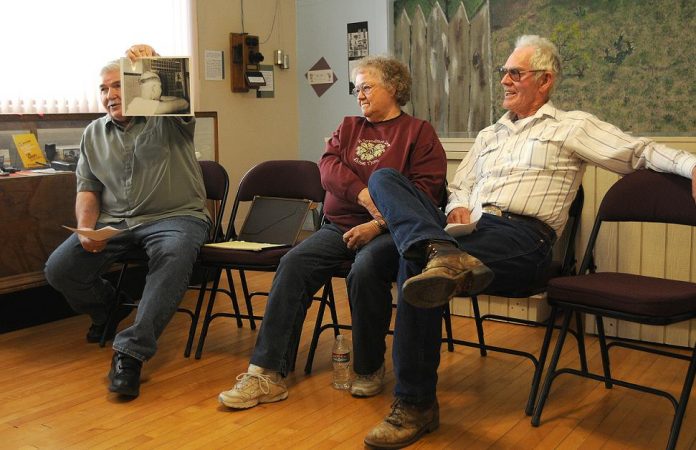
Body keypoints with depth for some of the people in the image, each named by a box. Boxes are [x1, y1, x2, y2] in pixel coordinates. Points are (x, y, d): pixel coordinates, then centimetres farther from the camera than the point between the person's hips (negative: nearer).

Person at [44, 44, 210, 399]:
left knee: (174, 256, -38)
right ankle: (108, 309, 19)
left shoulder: (168, 120, 4)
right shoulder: (93, 134, 18)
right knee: (59, 269, -14)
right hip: (113, 222, 4)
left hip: (174, 216, -4)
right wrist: (85, 228, -5)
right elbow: (87, 189, 14)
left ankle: (131, 351, -34)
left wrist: (154, 60, -37)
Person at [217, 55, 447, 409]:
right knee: (293, 265, -22)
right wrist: (365, 196, -15)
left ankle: (370, 370, -12)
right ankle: (267, 374, -23)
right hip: (339, 226, 5)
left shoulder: (419, 132, 7)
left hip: (387, 231, -4)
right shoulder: (348, 128, 23)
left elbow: (426, 190, -7)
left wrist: (379, 224, -18)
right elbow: (328, 167, 4)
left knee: (365, 271, -35)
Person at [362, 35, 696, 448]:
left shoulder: (572, 126, 14)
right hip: (471, 228, 6)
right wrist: (458, 208, 6)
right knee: (384, 178, -18)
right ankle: (441, 253, -44)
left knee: (416, 262, -33)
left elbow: (640, 151, 7)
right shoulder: (489, 136, 32)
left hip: (522, 237, -6)